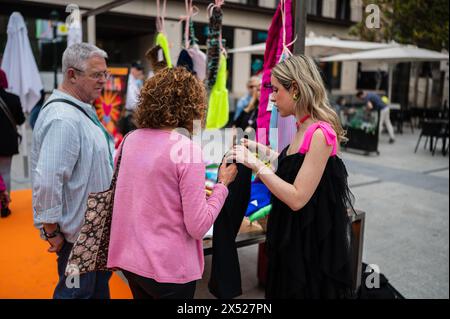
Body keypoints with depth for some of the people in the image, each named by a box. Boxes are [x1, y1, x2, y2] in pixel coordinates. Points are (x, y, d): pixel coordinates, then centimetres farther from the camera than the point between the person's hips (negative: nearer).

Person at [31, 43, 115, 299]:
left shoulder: (81, 110, 9)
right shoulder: (64, 119, -26)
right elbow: (47, 180, -31)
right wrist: (52, 231, -21)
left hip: (95, 225, 10)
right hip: (78, 232, -10)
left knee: (100, 286, 25)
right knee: (78, 291, 9)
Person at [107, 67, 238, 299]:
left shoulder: (129, 140, 0)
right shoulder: (187, 149, -19)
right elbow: (198, 227, -18)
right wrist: (223, 184, -6)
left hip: (129, 260, 6)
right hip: (168, 268, -6)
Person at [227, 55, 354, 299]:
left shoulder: (320, 133, -22)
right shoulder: (302, 129, 6)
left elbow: (298, 198, -24)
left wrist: (255, 164, -21)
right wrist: (263, 152, 8)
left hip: (311, 242, -9)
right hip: (290, 234, 9)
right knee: (285, 290, 23)